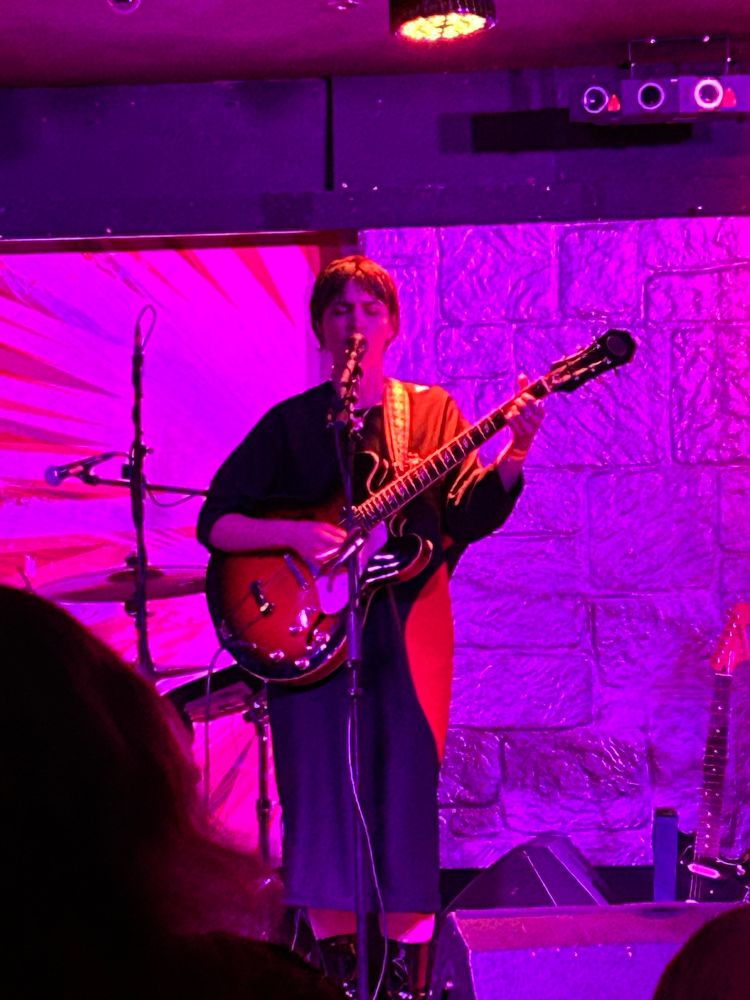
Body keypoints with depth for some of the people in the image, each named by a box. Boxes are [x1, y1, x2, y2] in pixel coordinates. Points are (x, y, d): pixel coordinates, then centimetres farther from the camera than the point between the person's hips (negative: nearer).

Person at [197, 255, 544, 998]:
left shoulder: (431, 412, 8)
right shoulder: (291, 423, 6)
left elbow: (470, 516, -5)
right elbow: (215, 523, 1)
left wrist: (514, 455, -22)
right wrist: (296, 534, -15)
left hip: (406, 628, 0)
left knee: (406, 789, -2)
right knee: (321, 791, 0)